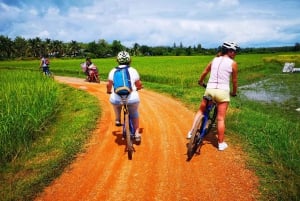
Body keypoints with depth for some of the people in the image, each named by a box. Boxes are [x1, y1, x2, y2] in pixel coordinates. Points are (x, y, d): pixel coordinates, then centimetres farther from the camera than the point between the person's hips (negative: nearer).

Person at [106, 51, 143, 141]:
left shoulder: (113, 71, 7)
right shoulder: (133, 71, 6)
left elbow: (109, 85, 13)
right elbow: (139, 85, 14)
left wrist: (109, 91, 35)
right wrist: (138, 88, 37)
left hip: (117, 99, 1)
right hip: (132, 99, -1)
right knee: (134, 113, 28)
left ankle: (118, 120, 32)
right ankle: (137, 133, 25)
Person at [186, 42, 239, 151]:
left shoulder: (214, 60, 10)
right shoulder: (233, 63, -2)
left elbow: (204, 73, 21)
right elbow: (234, 81, 5)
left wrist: (200, 82, 40)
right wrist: (234, 92, 22)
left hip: (209, 89, 4)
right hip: (222, 91, -3)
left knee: (201, 111, 22)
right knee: (220, 119, 5)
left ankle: (192, 132, 14)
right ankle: (221, 143, 15)